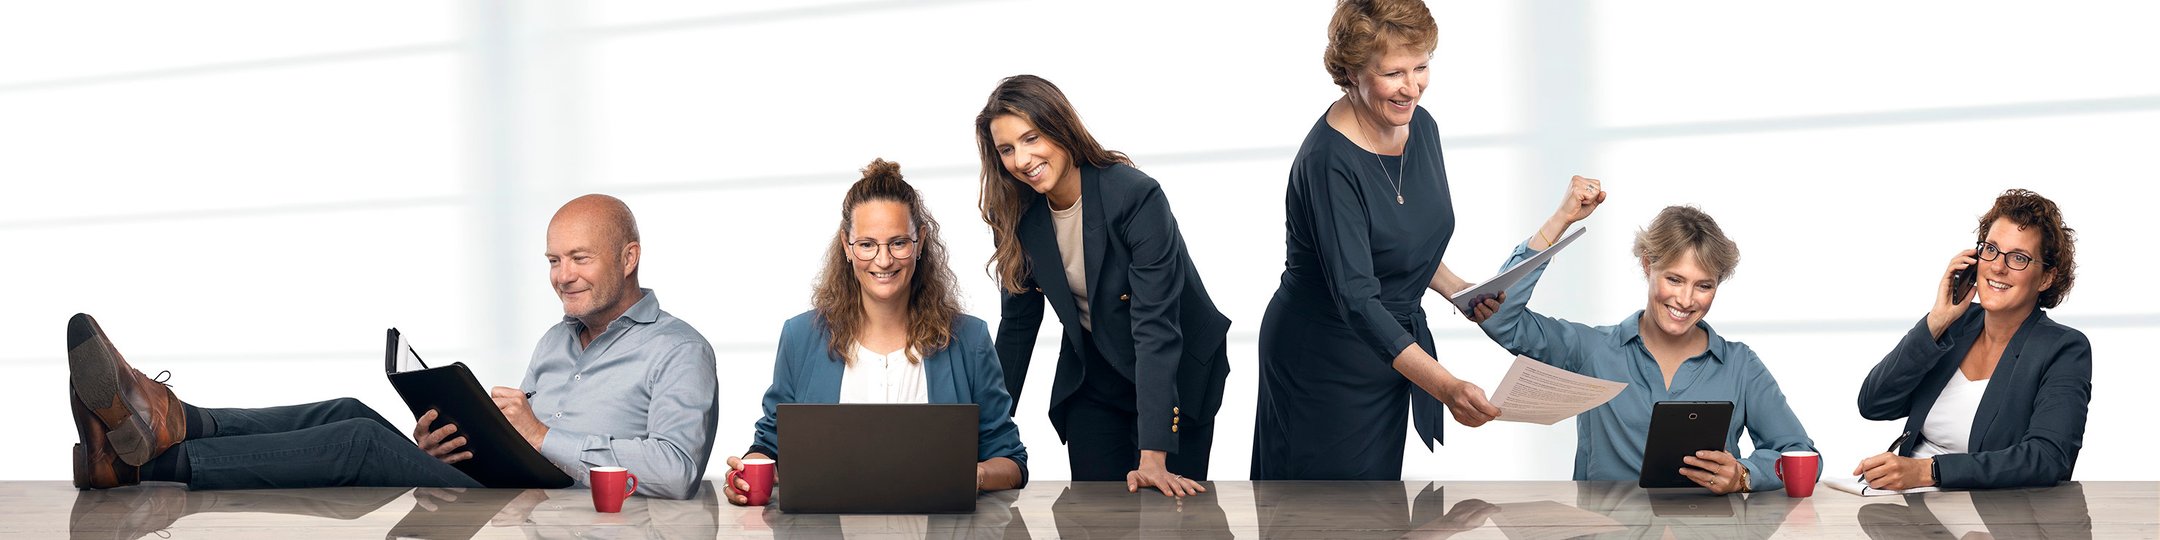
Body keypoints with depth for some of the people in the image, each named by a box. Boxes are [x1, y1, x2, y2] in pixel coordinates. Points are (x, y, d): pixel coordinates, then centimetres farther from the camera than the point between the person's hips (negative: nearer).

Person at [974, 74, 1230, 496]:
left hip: (1177, 375, -4)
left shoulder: (1137, 197, -28)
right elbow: (1017, 325, 2)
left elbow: (1156, 326, -33)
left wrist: (1153, 457, -38)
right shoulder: (1020, 215, -10)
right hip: (1092, 378, 4)